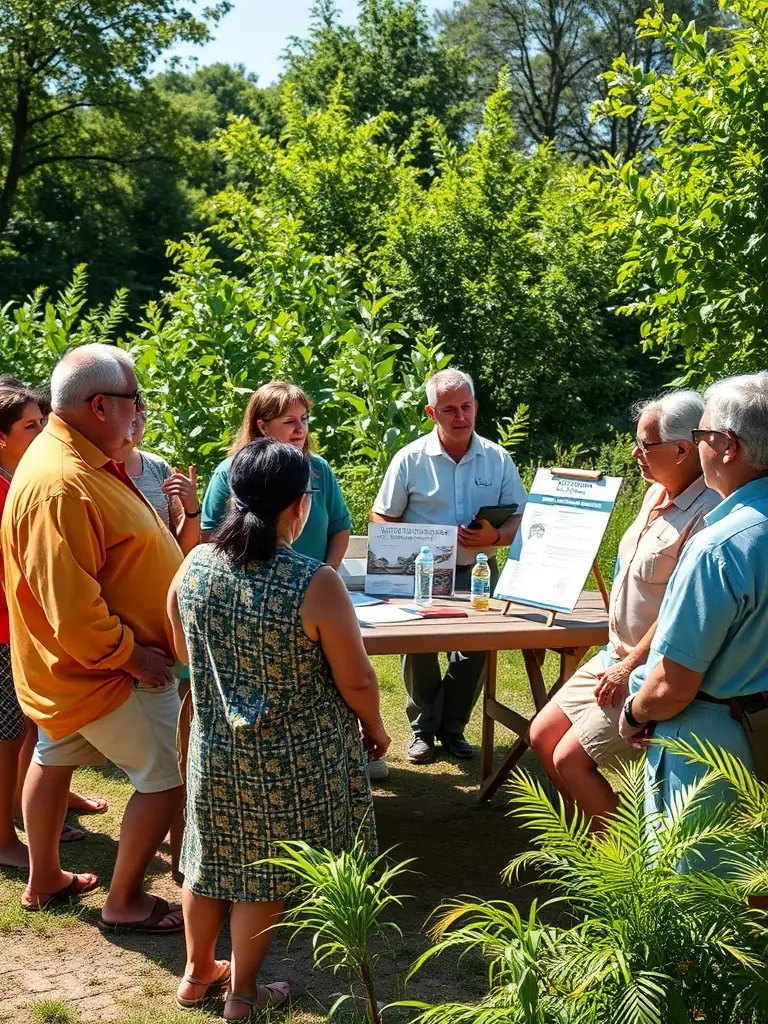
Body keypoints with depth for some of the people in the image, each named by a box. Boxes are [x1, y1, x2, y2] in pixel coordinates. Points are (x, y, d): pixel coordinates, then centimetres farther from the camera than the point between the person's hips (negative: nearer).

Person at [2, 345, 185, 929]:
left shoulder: (82, 460, 4)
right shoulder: (61, 485, -30)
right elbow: (73, 608, -32)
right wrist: (132, 656, -22)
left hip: (70, 663, 11)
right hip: (101, 670, -11)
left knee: (55, 759, 23)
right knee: (168, 777, -3)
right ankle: (125, 902, 11)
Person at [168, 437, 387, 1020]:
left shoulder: (193, 568, -10)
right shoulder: (316, 584, -25)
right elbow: (356, 680, -16)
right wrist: (375, 727, 4)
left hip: (215, 747, 4)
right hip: (291, 759, -4)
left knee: (212, 860, 22)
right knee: (263, 875, 13)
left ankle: (198, 973, 40)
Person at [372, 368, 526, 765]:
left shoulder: (498, 459, 3)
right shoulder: (410, 459, -2)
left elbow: (520, 519, 6)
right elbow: (381, 519, 0)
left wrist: (495, 536, -17)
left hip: (478, 572, 2)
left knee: (476, 647, 0)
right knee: (418, 645, -8)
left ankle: (452, 726, 20)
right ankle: (423, 727, 11)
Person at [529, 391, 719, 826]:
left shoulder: (706, 516, -25)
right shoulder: (657, 494, 7)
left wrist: (630, 668, -17)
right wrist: (619, 657, 12)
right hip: (617, 657, 10)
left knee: (569, 759, -10)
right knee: (543, 735, 12)